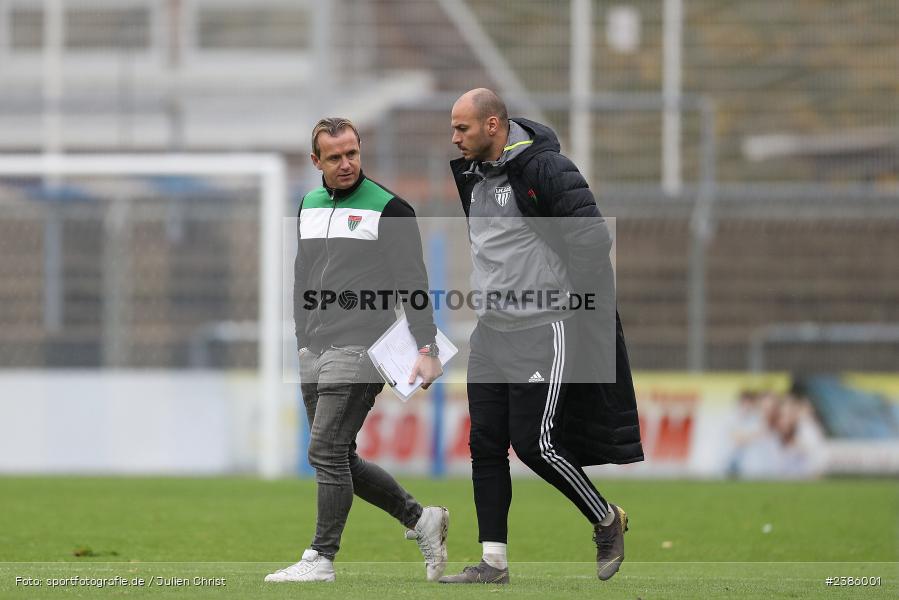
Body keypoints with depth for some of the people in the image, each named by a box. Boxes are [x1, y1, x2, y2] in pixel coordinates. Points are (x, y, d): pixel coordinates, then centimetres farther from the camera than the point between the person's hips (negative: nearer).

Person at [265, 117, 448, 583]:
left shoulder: (388, 209, -5)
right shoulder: (309, 207, 15)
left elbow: (412, 283, -7)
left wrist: (426, 348, -14)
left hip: (359, 348, -7)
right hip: (314, 352, 8)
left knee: (326, 452, -12)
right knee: (339, 459, 8)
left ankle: (321, 560, -6)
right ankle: (421, 520, 21)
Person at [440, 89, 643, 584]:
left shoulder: (544, 169, -15)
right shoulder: (472, 173, 11)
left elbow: (592, 237, -17)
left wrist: (573, 300, -13)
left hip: (542, 331, -8)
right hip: (489, 333, 8)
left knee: (536, 443, -8)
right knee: (486, 446, 4)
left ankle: (607, 521, 14)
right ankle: (493, 562, 8)